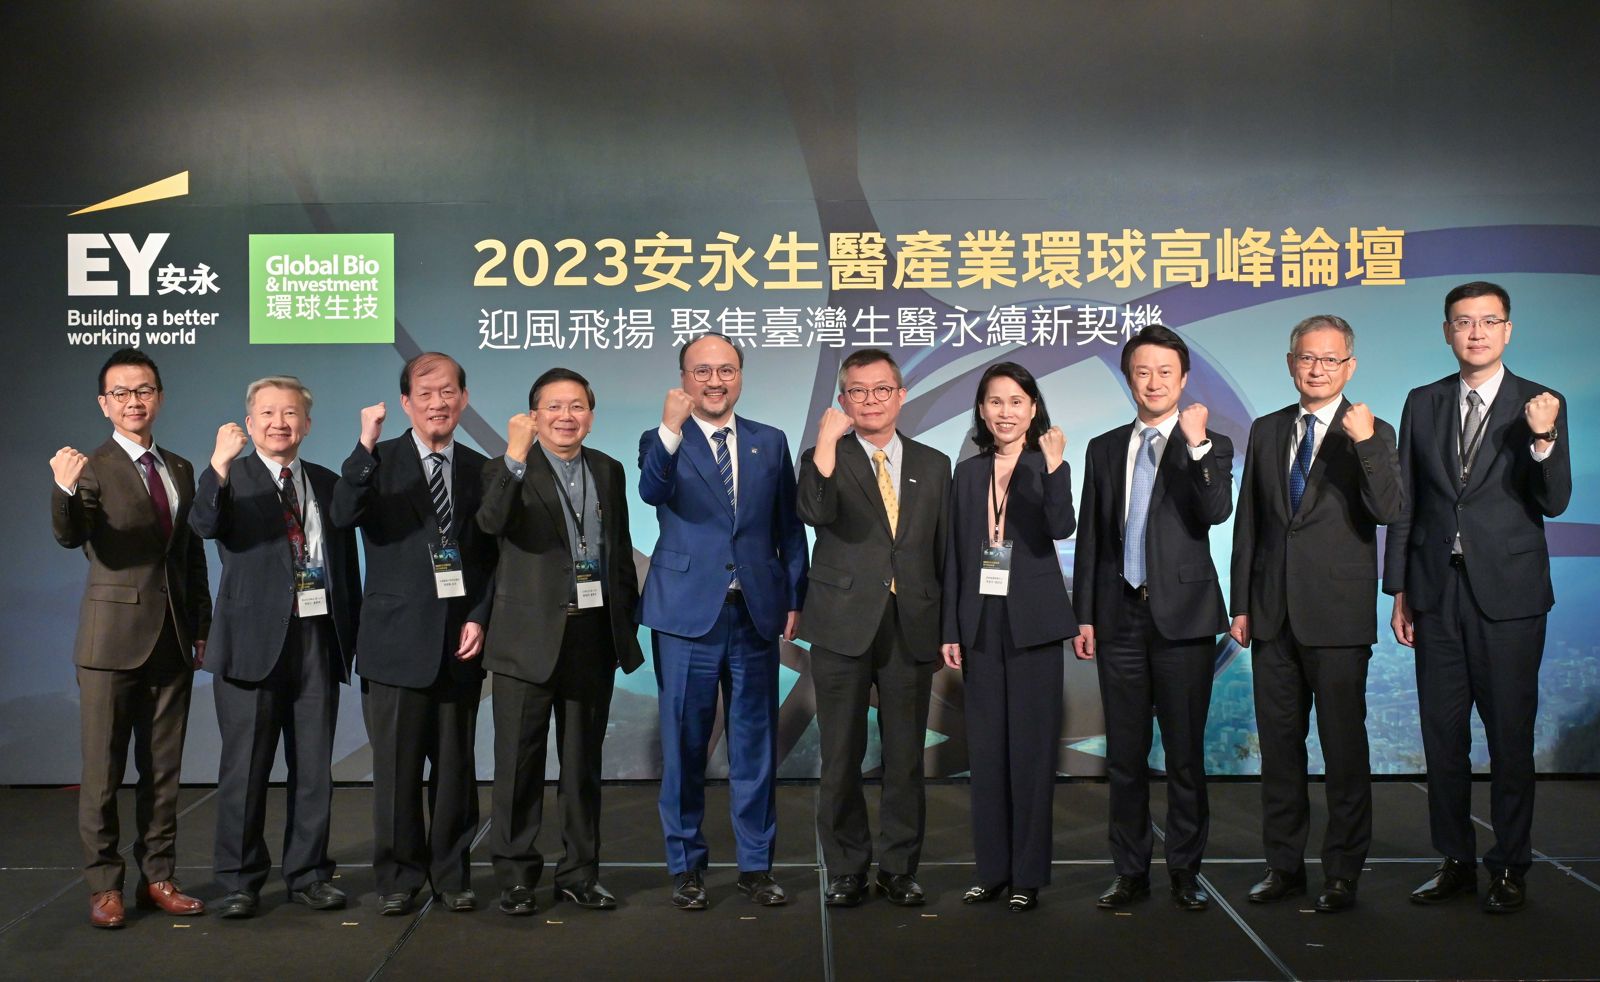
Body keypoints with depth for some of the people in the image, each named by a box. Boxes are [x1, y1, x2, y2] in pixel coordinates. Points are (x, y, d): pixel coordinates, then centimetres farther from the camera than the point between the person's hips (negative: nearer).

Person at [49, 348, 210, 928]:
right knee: (103, 771, 3)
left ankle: (158, 879, 20)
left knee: (163, 769, 11)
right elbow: (70, 537, -23)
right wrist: (65, 492, -43)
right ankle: (104, 886, 13)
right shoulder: (93, 468, -6)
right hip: (114, 638, -5)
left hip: (173, 640, 5)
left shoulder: (180, 470, 11)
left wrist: (203, 626, 13)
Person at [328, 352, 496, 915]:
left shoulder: (479, 469, 9)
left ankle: (451, 874, 23)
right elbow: (342, 516, -18)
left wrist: (479, 619, -1)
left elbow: (493, 556, 11)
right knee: (396, 767, 4)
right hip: (397, 642, -2)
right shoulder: (380, 462, 0)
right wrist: (366, 446, -28)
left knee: (455, 765, 10)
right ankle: (398, 877, 19)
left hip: (460, 643, 3)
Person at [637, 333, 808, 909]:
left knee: (755, 742, 9)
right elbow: (651, 492, -21)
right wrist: (670, 430, -37)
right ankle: (686, 865, 19)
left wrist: (794, 599, 6)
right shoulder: (662, 442, 1)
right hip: (688, 613, -2)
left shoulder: (771, 443, 10)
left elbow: (789, 527, 12)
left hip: (756, 613, 2)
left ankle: (756, 864, 20)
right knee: (684, 743, 6)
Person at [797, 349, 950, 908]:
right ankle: (846, 869, 20)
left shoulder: (933, 465, 10)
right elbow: (815, 512, -21)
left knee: (906, 756, 8)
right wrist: (828, 441, -23)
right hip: (844, 627, -2)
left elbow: (944, 552, 11)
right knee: (841, 757, 6)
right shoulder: (825, 458, 1)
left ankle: (899, 868, 22)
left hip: (911, 629, 2)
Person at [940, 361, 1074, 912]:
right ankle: (992, 870, 16)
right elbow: (956, 555, 9)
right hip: (980, 621, 4)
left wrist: (1055, 468, -33)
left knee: (1032, 747, 1)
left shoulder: (1046, 467, -1)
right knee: (986, 747, 7)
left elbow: (1062, 527, -19)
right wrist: (950, 630, 5)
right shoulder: (967, 474, 9)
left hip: (1032, 623, -3)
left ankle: (1029, 875, 9)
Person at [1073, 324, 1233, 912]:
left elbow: (1216, 512, -16)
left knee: (1185, 753, 3)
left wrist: (1197, 444, -25)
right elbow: (1090, 538, 11)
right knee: (1124, 754, 8)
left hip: (1182, 618, -3)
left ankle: (1185, 871, 16)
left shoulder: (1210, 447, 2)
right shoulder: (1104, 450, 11)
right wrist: (1085, 615, 7)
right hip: (1119, 618, 3)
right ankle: (1130, 871, 18)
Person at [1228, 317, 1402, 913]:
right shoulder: (1266, 432, 11)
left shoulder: (1372, 434, -1)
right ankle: (1284, 864, 22)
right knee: (1279, 743, 11)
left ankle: (1342, 872, 13)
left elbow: (1389, 512, -16)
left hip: (1337, 617, -4)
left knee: (1344, 747, 2)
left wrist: (1366, 444, -28)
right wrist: (1241, 604, 9)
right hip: (1273, 615, 4)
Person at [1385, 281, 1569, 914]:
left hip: (1508, 596, -3)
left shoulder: (1540, 405, -1)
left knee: (1510, 736, 4)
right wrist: (1399, 591, 7)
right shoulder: (1423, 404, 8)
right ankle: (1456, 861, 22)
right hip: (1437, 594, 3)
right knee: (1442, 735, 9)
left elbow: (1554, 502, -9)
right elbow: (1404, 502, 9)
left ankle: (1509, 868, 17)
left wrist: (1542, 439, -27)